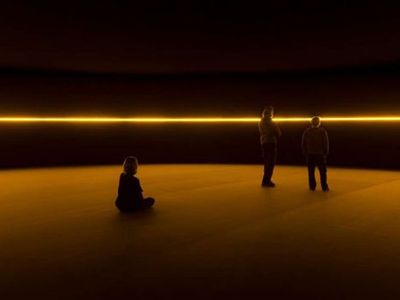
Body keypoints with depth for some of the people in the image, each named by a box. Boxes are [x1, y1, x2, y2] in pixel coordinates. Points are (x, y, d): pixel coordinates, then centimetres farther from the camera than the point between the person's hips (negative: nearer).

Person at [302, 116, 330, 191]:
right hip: (320, 154, -1)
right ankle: (324, 187, 5)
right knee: (322, 172, 5)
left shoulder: (306, 131, 0)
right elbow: (326, 143, -4)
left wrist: (305, 153, 11)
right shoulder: (323, 131, -5)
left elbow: (303, 143, 3)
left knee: (311, 172, 6)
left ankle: (312, 187, 6)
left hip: (310, 154, 2)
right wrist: (326, 153, 7)